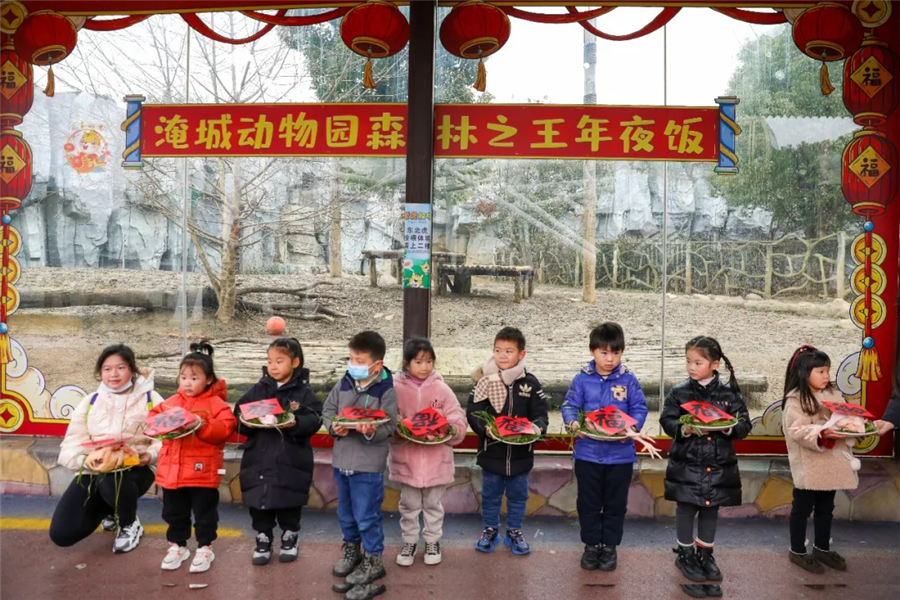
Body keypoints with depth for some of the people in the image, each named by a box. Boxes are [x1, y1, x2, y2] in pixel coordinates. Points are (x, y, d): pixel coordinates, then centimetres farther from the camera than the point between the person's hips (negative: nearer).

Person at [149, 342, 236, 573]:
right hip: (172, 470, 5)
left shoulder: (216, 404, -7)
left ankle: (204, 548, 22)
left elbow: (224, 430, -17)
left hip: (203, 472, -4)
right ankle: (177, 546, 32)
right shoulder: (170, 403, 8)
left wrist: (202, 424, -28)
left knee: (204, 513, 8)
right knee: (174, 513, 17)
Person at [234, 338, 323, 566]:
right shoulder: (258, 390, 5)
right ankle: (263, 540, 27)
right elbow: (239, 414, 4)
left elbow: (314, 420, -13)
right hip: (259, 459, 3)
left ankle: (289, 539, 30)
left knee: (289, 504, 10)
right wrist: (246, 421, -17)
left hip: (291, 461, -2)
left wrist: (295, 423, -29)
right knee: (259, 503, 9)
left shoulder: (304, 392, -4)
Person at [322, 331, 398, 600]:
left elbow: (389, 427, -13)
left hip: (369, 465, -6)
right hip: (342, 460, 6)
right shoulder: (343, 384, -1)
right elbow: (328, 410, 7)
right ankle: (351, 551, 43)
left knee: (367, 516, 3)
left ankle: (373, 563, 21)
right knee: (345, 513, 22)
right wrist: (334, 426, -13)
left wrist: (372, 431, -32)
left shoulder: (386, 391, -14)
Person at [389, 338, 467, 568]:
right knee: (409, 504, 14)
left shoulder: (441, 388, -4)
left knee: (433, 503, 16)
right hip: (406, 457, 0)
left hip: (436, 458, 1)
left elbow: (457, 417, -2)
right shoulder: (397, 388, -7)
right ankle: (409, 541, 31)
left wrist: (452, 429, -21)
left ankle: (433, 541, 34)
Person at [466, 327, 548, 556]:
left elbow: (540, 414, -2)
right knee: (490, 495, 16)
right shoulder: (485, 381, -9)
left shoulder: (530, 382, -5)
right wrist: (485, 428, -27)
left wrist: (537, 427, -23)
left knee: (518, 495, 16)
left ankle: (514, 532, 34)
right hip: (491, 451, -1)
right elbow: (472, 412, -9)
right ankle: (490, 530, 34)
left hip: (521, 453, 1)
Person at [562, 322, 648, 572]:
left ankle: (609, 546, 29)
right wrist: (573, 423, -22)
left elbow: (639, 409, -3)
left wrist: (632, 427, -21)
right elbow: (569, 406, -2)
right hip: (588, 453, 0)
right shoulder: (582, 379, -5)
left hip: (620, 455, 0)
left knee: (615, 504, 12)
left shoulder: (628, 380, -5)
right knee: (588, 503, 12)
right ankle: (591, 544, 28)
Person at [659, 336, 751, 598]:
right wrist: (683, 430, -23)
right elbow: (667, 421, -5)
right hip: (686, 463, -1)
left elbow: (744, 425, -1)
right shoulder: (679, 392, -5)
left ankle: (705, 554, 30)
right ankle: (685, 554, 22)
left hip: (719, 464, 1)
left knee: (711, 509, 13)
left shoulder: (729, 393, -2)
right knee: (686, 508, 6)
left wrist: (727, 427, -21)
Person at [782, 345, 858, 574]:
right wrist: (822, 435, -34)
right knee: (802, 508, 7)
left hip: (831, 464, 7)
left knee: (826, 508, 20)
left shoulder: (833, 394, 6)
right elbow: (797, 432, -23)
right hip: (808, 466, -7)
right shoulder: (795, 400, -16)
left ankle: (822, 548, 36)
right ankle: (798, 551, 21)